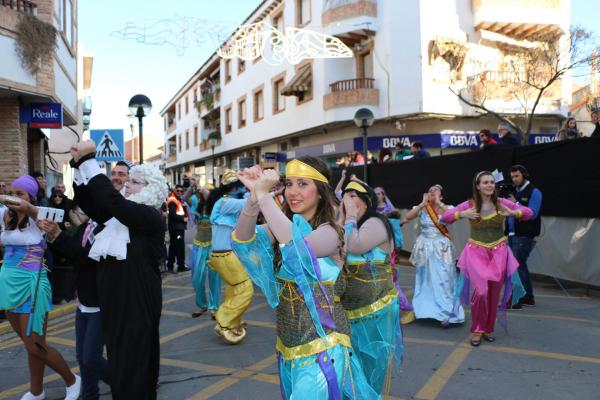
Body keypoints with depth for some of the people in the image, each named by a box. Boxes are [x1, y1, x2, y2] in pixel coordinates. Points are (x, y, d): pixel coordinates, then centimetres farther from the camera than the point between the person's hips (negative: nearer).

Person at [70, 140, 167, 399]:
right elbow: (88, 202, 5)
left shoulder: (150, 216, -15)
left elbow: (112, 199, -28)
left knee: (133, 365, 1)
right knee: (120, 362, 18)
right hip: (114, 301, 8)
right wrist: (79, 164, -6)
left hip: (137, 303, -8)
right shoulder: (120, 214, 11)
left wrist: (88, 160, -24)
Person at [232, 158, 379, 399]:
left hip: (322, 346, -6)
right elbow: (244, 241, -15)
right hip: (288, 344, 6)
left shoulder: (329, 232, -15)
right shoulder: (281, 228, 2)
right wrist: (253, 196, -31)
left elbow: (298, 246, -36)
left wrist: (264, 195, -32)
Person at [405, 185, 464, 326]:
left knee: (443, 279, -5)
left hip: (441, 249, -2)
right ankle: (426, 310, 23)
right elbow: (408, 217, -14)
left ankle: (445, 313, 2)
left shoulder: (446, 208, 0)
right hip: (425, 248, 2)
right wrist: (423, 203, -13)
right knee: (426, 280, 10)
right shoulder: (421, 208, 2)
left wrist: (439, 203, -17)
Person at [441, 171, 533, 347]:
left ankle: (488, 329, 27)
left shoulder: (501, 203, -2)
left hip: (498, 253, 2)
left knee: (494, 293, 8)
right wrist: (462, 214, -22)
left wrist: (513, 213, -18)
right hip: (477, 253, -2)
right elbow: (444, 216, -5)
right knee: (481, 290, -12)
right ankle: (477, 330, 9)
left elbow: (529, 213, 1)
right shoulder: (470, 204, -5)